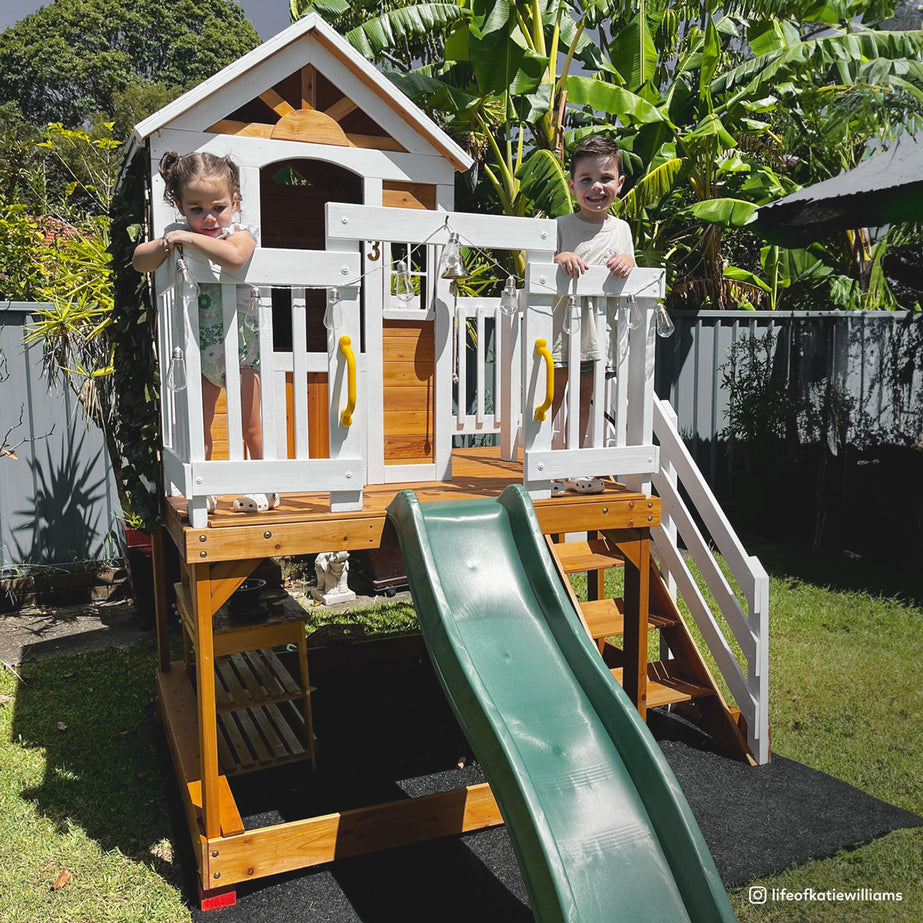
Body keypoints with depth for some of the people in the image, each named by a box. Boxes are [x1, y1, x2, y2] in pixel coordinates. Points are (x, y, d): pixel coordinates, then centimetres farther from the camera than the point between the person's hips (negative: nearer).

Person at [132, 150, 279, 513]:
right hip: (199, 349, 5)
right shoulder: (177, 234, 1)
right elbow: (139, 261, 1)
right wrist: (164, 245, -17)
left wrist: (190, 238, -32)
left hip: (239, 346, -4)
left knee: (250, 424, 4)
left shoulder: (240, 232, -15)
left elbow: (234, 256, -39)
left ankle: (266, 488, 21)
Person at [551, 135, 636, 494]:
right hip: (560, 328, -4)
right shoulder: (561, 226, -2)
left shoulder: (621, 229, 9)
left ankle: (577, 469, 23)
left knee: (584, 401, 13)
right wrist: (559, 259, -25)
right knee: (550, 400, 0)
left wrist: (627, 261, -10)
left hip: (598, 333, 4)